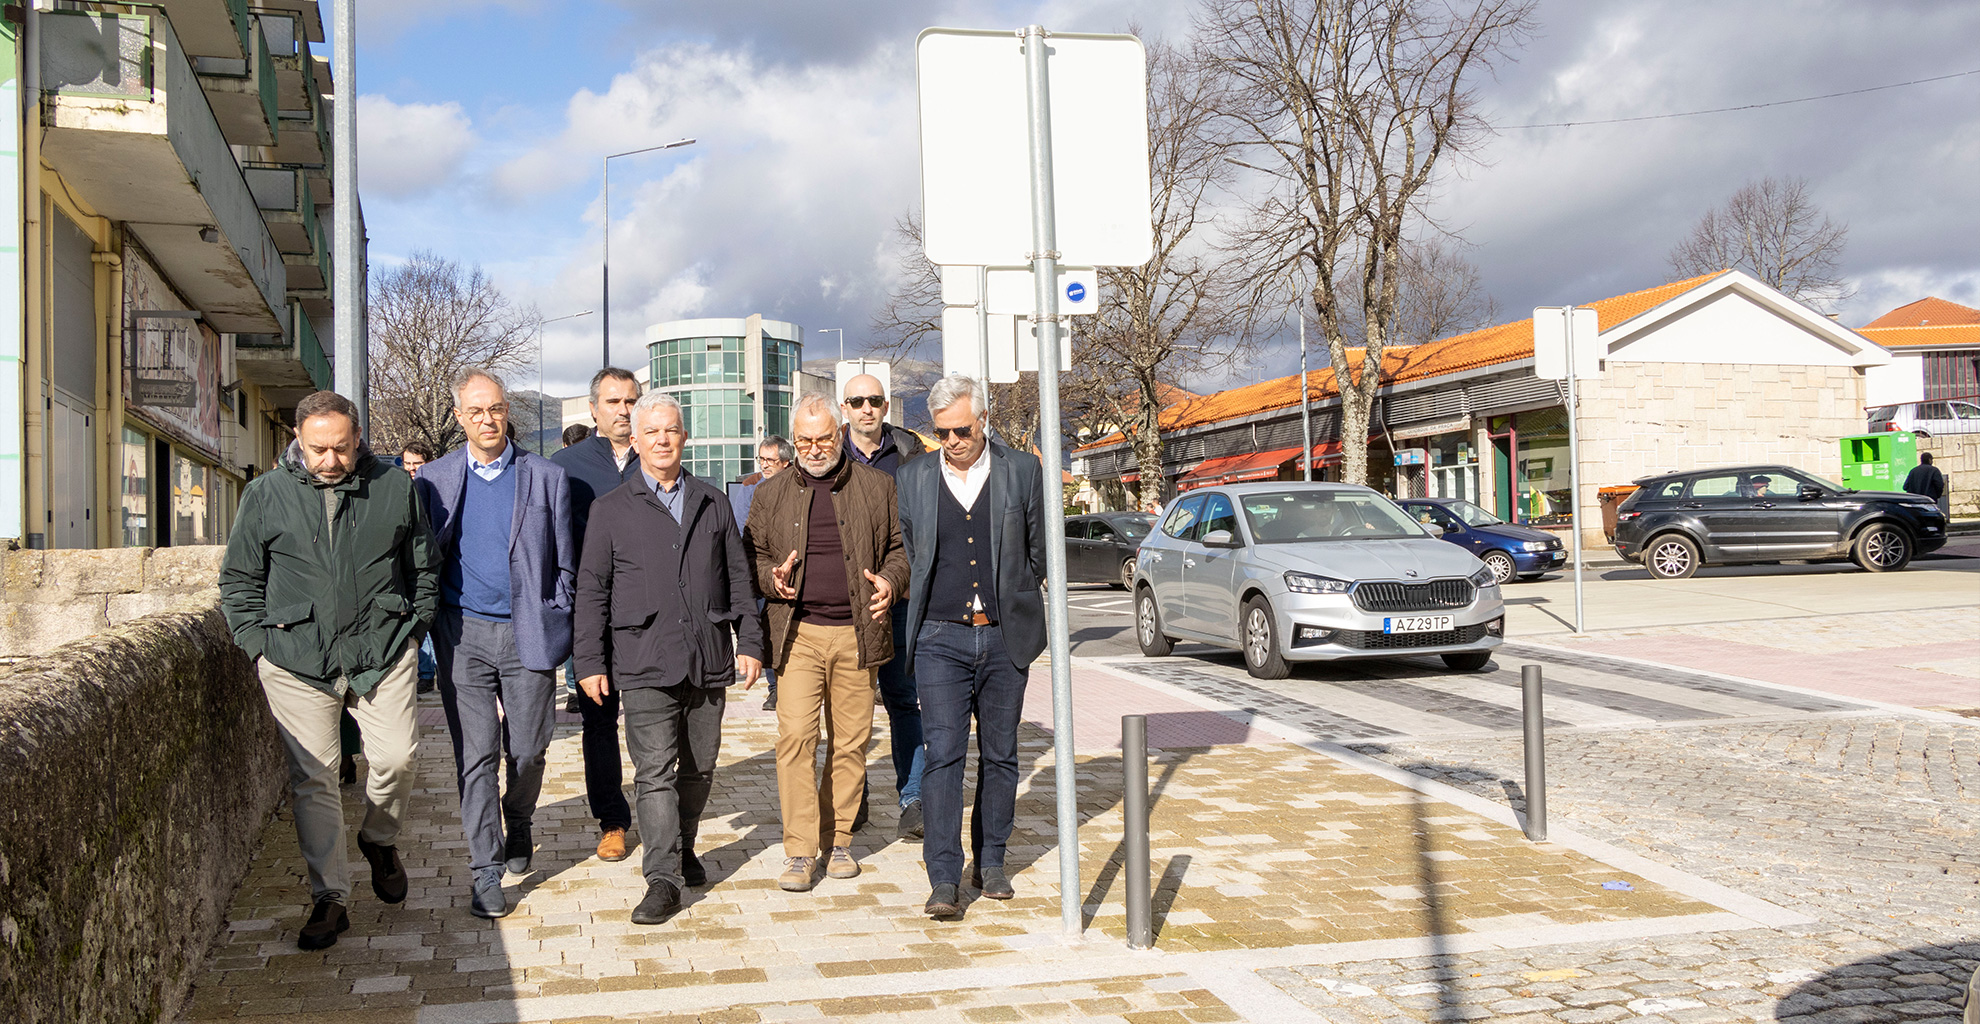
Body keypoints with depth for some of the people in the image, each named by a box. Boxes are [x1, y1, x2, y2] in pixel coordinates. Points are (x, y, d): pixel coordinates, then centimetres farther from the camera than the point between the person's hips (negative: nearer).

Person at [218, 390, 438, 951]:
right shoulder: (265, 495, 4)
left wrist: (414, 628, 7)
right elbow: (238, 580, 11)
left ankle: (380, 839, 28)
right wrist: (258, 644, 3)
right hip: (297, 659, 0)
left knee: (395, 758, -5)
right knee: (312, 777, 1)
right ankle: (330, 899, 11)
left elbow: (425, 567, 14)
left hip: (382, 652, 0)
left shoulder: (395, 487, 4)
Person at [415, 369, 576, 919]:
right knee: (475, 755, -1)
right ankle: (486, 871, 7)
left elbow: (565, 564, 6)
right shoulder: (434, 479, 6)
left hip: (528, 632, 0)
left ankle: (518, 827, 35)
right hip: (464, 632, 0)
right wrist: (431, 623, 0)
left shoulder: (547, 476, 3)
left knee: (527, 750, 6)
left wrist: (555, 624, 1)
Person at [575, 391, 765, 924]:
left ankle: (684, 849, 31)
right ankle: (662, 877, -5)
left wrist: (749, 641, 6)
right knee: (654, 770, -8)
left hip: (709, 660, 3)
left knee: (700, 766, 12)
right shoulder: (611, 510, 5)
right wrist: (591, 662, 0)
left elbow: (738, 577, 13)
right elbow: (592, 590, 5)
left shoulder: (713, 503, 12)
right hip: (645, 662, -3)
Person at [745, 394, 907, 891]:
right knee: (796, 737, -9)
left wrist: (890, 580, -5)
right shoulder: (771, 495, 10)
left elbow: (900, 546, 14)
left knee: (850, 740, 5)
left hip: (857, 632, 1)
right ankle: (800, 852, -3)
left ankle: (838, 840, 19)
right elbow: (751, 556, 15)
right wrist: (771, 578, -6)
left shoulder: (876, 487, 9)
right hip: (797, 634, 0)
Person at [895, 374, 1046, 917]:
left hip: (1004, 638, 1)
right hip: (940, 638, 0)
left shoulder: (1023, 472, 3)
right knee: (943, 752, -9)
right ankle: (944, 879, -7)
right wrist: (930, 603, 9)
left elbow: (1038, 554, 10)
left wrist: (1007, 603, 10)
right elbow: (906, 557, 14)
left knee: (999, 754, 8)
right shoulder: (913, 477, 6)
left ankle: (990, 862, 23)